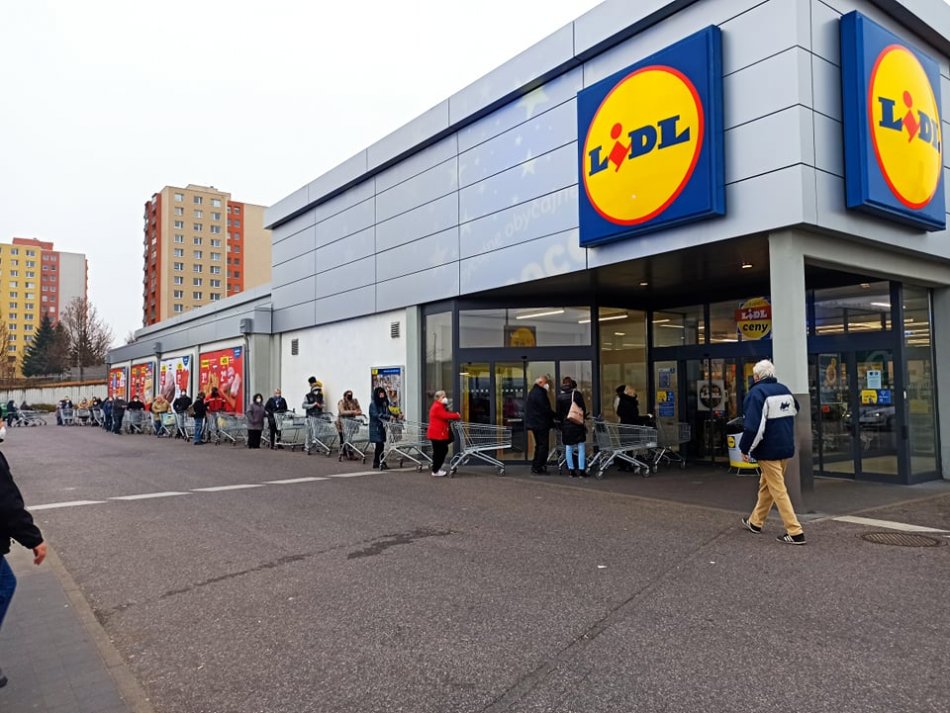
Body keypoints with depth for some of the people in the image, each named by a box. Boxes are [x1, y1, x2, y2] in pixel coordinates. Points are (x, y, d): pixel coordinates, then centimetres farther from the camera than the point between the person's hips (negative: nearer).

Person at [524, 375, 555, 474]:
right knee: (543, 446, -5)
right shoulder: (539, 392, -16)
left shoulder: (533, 391, 17)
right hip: (541, 423, -10)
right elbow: (546, 409, -20)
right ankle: (538, 468, -4)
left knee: (539, 445, 18)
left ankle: (535, 466, 21)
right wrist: (555, 416, -7)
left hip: (534, 423, 10)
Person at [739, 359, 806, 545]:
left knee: (778, 490, -5)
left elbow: (753, 425, -22)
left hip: (768, 450, -8)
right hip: (786, 447, 8)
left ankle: (795, 532, -6)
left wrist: (745, 448, -13)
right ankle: (755, 522, 31)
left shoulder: (757, 392, -17)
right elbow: (793, 414, 22)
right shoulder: (785, 390, 10)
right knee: (766, 485, 19)